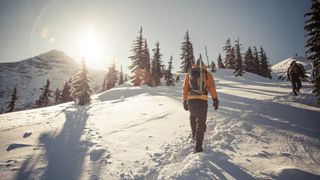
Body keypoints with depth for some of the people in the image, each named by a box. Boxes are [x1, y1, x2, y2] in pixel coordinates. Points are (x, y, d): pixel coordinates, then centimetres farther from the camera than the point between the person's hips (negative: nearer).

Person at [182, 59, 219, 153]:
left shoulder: (189, 74, 14)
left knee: (193, 117, 29)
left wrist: (185, 101, 13)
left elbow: (185, 88, 10)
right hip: (202, 101, -3)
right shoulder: (207, 74, 7)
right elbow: (212, 87, -4)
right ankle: (198, 146, -3)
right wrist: (215, 100, -4)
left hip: (190, 100, 3)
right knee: (201, 123, 1)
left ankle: (194, 136, 40)